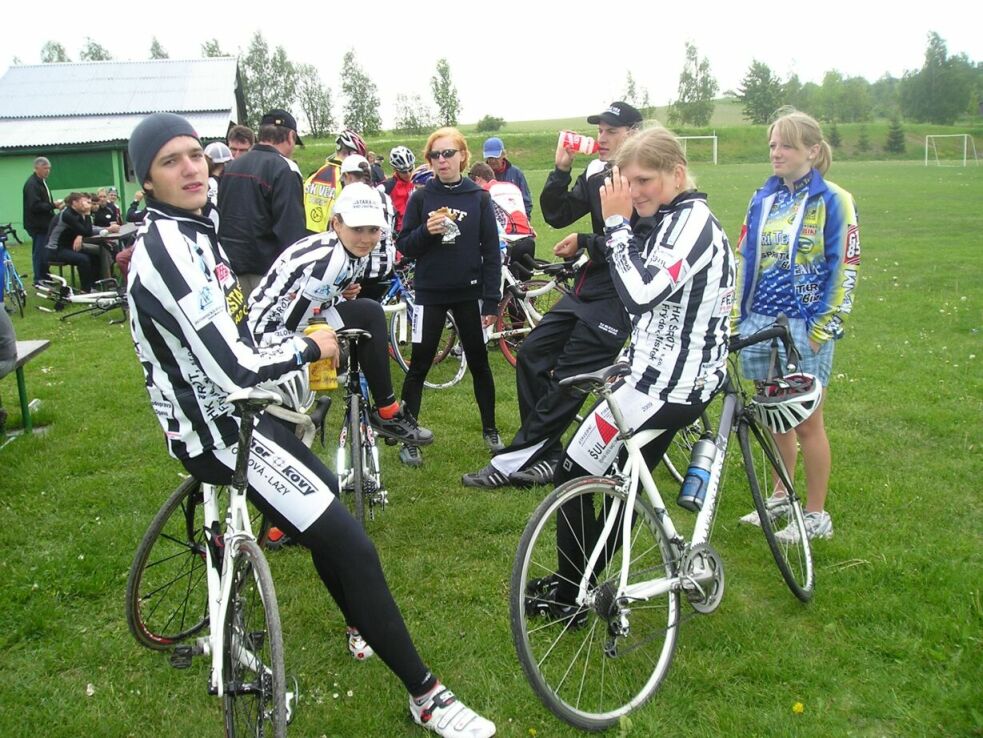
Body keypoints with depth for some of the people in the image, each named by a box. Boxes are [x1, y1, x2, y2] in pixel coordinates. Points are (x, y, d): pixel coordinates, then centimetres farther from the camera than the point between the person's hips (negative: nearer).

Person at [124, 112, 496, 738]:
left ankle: (365, 627, 47)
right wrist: (310, 347, -15)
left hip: (238, 408, 11)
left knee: (328, 494, 27)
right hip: (222, 431, -11)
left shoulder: (192, 229, 9)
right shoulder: (171, 252, -25)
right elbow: (234, 370, -31)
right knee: (350, 545, -15)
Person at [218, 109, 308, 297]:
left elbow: (220, 217, 17)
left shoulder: (231, 166, 11)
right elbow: (291, 227, -19)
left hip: (231, 264, 7)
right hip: (267, 270, -7)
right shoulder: (284, 169, -12)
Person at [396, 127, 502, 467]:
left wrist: (492, 300, -5)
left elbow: (492, 251, -1)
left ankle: (490, 429, 26)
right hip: (430, 293, 0)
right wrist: (426, 231, -19)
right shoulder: (420, 198, 1)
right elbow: (404, 247, 1)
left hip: (469, 293, 1)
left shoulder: (479, 198, 0)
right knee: (419, 366, 2)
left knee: (478, 363, 11)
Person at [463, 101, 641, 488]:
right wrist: (561, 169, -6)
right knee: (532, 354, 4)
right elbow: (557, 215, 6)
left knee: (568, 379, -6)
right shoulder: (595, 173, 9)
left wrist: (585, 243, -15)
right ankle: (546, 457, 12)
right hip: (586, 288, 9)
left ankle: (511, 462, 1)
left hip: (617, 297, -8)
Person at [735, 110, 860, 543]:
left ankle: (816, 516, 15)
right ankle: (781, 497, 31)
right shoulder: (763, 200, 10)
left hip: (804, 328, -5)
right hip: (759, 324, 5)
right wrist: (735, 317, 8)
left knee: (806, 422, 2)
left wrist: (821, 330, -12)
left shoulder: (833, 201, -6)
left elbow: (844, 270, -8)